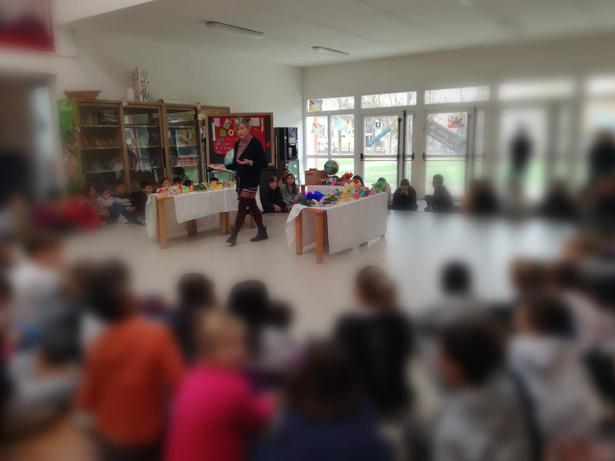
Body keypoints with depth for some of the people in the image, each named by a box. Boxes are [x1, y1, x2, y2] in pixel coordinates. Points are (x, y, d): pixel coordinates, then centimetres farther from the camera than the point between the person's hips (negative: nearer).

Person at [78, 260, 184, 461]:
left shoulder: (98, 346, -15)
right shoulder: (156, 335, -26)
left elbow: (87, 401, -4)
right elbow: (179, 384, -24)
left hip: (110, 438, 3)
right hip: (149, 436, -3)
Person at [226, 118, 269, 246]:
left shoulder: (256, 143, -12)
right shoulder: (237, 144, 10)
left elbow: (264, 163, -14)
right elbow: (236, 164, 15)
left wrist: (251, 163, -28)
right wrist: (225, 167, 1)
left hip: (251, 180, -8)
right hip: (241, 179, 8)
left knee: (242, 206, -7)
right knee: (251, 206, 12)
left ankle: (234, 236, -3)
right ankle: (262, 232, 24)